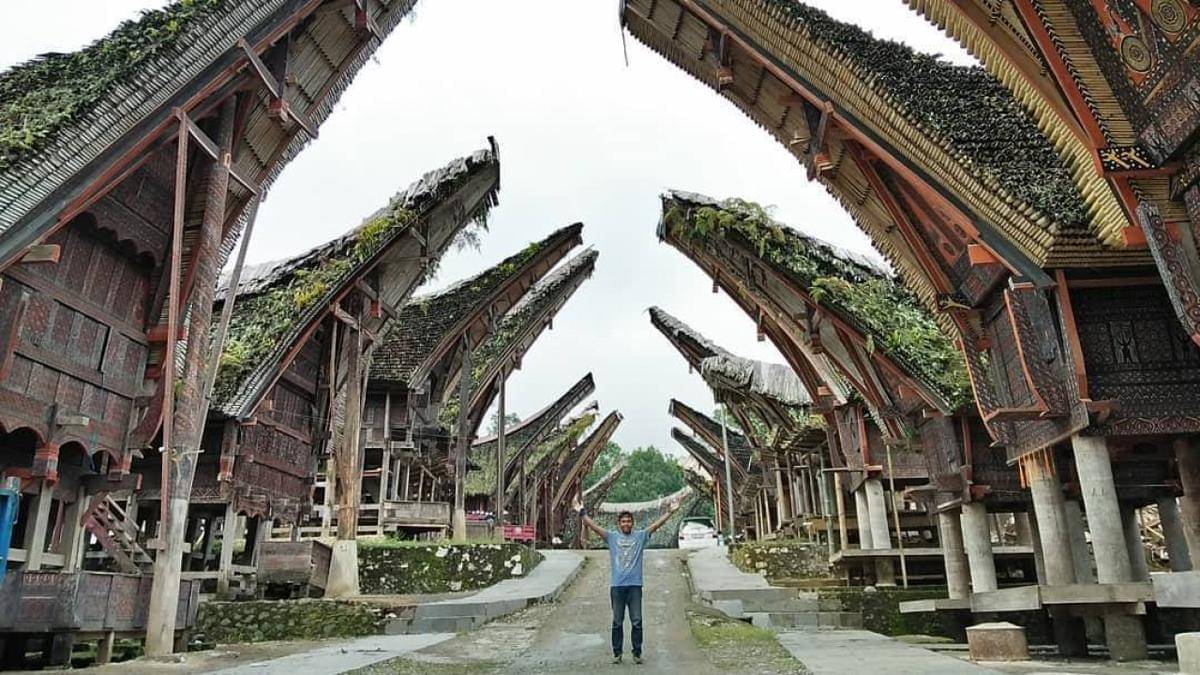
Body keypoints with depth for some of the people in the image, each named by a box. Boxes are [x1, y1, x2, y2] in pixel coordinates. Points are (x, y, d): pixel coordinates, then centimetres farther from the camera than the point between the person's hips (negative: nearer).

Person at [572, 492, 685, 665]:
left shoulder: (640, 536, 5)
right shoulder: (612, 537, 3)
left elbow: (657, 524, -1)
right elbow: (593, 526, -5)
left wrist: (670, 512, -10)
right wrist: (581, 512, -15)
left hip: (635, 585, 0)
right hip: (617, 586, 0)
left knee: (636, 622, 3)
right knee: (617, 622, 8)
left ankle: (637, 653, 15)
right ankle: (617, 652, 19)